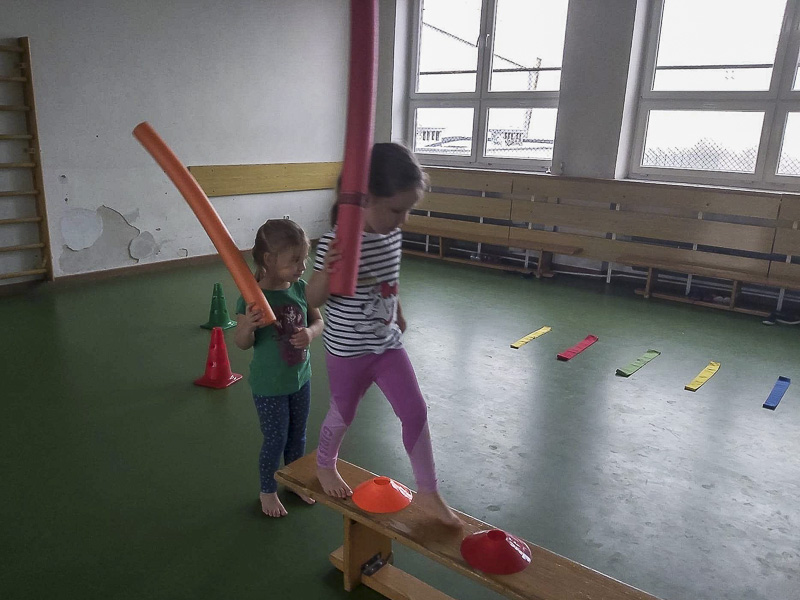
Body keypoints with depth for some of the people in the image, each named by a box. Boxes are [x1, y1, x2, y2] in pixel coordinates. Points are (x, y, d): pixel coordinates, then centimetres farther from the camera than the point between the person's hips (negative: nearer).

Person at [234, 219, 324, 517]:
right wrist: (248, 325, -37)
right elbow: (242, 343, -15)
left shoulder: (301, 288, -9)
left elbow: (318, 320, 3)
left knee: (297, 435, 21)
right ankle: (268, 490, 37)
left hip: (300, 378, 5)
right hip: (269, 385, -5)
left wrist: (310, 332, -20)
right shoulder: (252, 297, -22)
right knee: (276, 440, 11)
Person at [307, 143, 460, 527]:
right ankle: (325, 466, 47)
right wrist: (328, 271, -39)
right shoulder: (336, 243, -24)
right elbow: (313, 300, -18)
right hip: (348, 349, -5)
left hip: (387, 343, 5)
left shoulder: (392, 234, -4)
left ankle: (427, 492, 20)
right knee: (343, 414, 15)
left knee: (415, 412, 3)